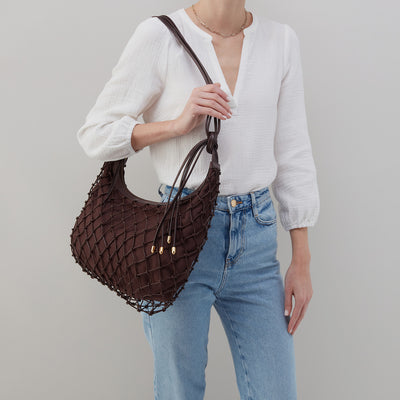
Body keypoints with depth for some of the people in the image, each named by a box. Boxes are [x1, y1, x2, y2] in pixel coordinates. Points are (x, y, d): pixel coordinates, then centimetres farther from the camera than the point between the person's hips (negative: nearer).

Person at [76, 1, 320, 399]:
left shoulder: (281, 40, 5)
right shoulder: (159, 35, -6)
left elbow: (293, 154, 6)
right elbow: (95, 133, -2)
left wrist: (301, 260, 5)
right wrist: (178, 124, -18)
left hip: (256, 235, 3)